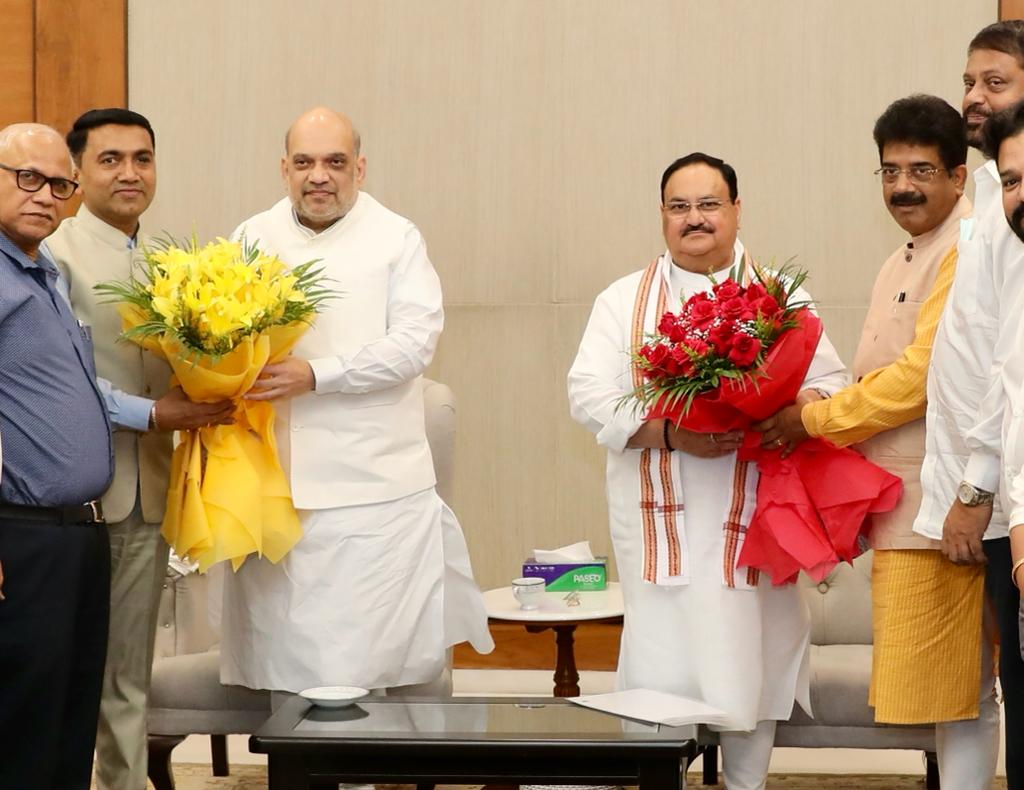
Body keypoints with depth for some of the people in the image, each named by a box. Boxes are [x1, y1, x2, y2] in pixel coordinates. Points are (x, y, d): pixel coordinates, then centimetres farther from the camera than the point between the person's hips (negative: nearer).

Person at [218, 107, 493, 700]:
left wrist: (315, 375, -19)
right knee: (278, 651, 5)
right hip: (272, 486, 3)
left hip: (375, 488, -3)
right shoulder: (253, 239, 13)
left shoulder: (397, 239, 2)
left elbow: (415, 341, -9)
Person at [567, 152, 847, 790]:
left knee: (749, 657, 2)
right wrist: (671, 434, -15)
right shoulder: (625, 301, 9)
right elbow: (589, 395, 0)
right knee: (661, 665, -3)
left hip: (751, 517, 0)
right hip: (660, 521, 0)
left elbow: (832, 382, 5)